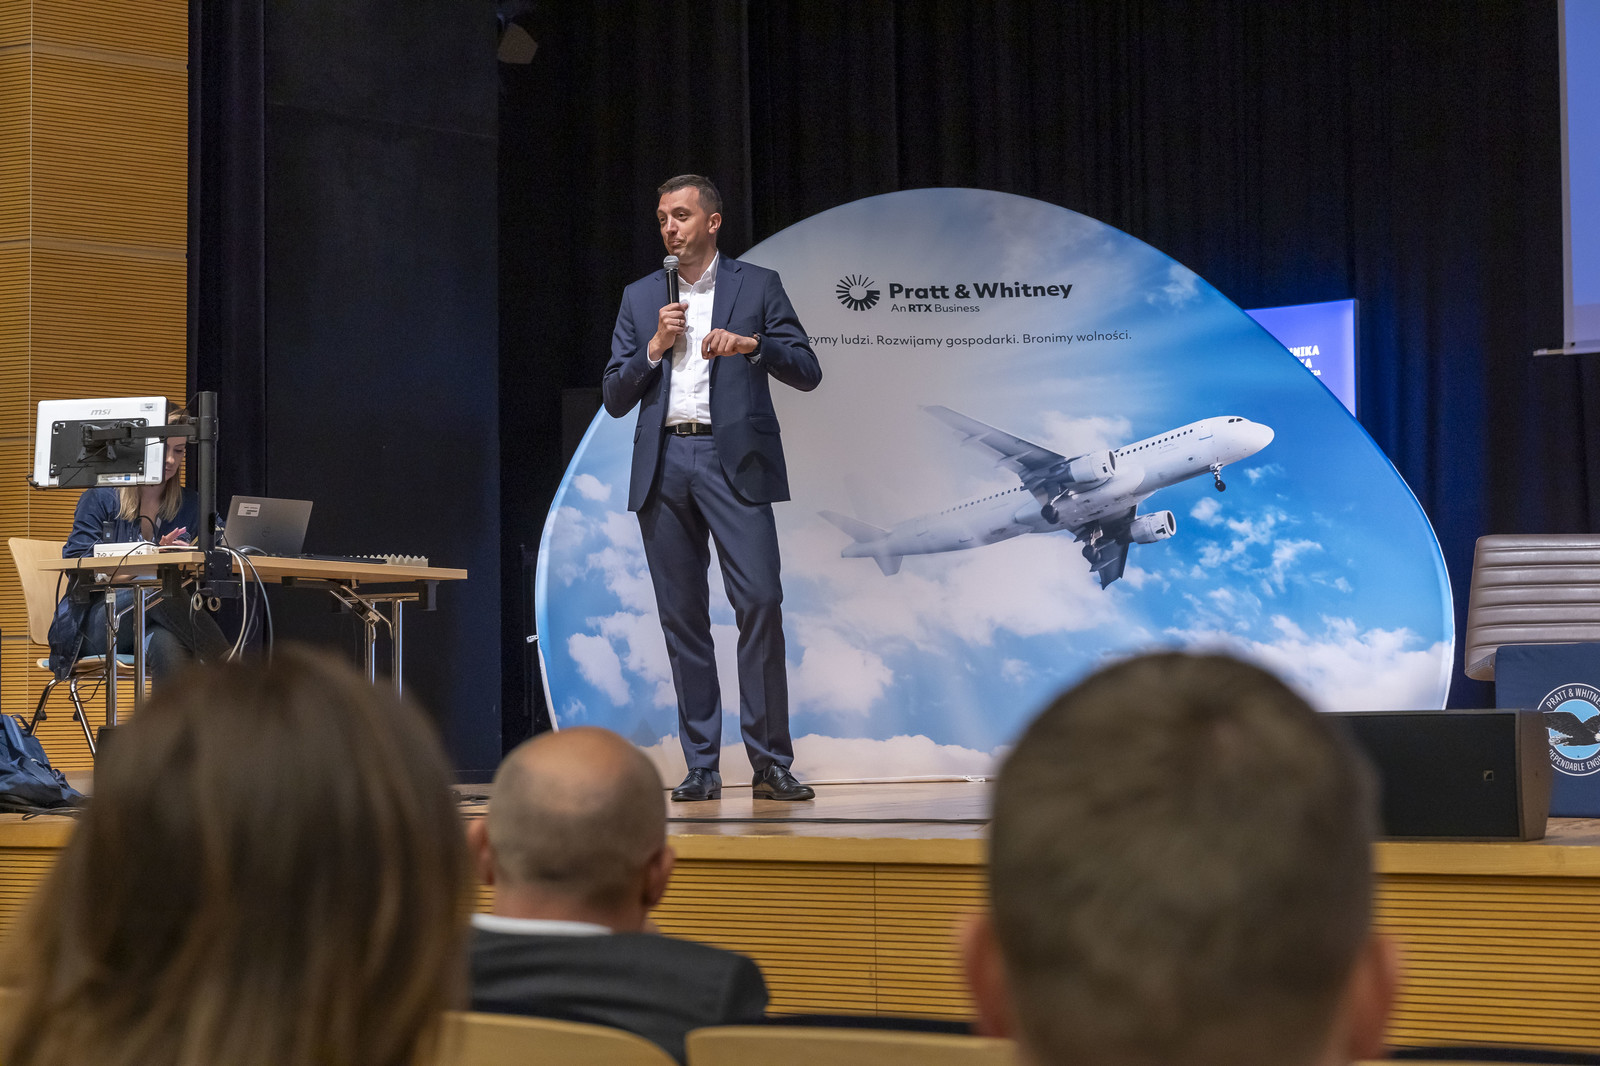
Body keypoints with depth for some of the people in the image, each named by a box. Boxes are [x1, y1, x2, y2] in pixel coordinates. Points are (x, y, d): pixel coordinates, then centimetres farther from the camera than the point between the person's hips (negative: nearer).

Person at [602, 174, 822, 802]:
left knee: (759, 601, -14)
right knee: (682, 618, 3)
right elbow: (614, 397, 12)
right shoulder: (640, 298, 17)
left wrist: (751, 344, -13)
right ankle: (701, 767, 7)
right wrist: (655, 346, -3)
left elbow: (807, 372, 3)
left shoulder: (757, 286, 9)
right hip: (663, 465, 3)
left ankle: (770, 761, -9)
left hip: (732, 462, -3)